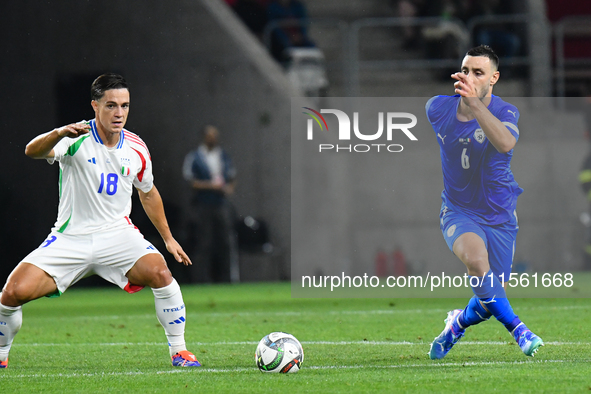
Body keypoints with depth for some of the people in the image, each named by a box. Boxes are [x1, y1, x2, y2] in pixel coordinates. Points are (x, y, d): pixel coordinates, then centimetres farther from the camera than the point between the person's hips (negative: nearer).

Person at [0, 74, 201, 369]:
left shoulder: (136, 148, 1)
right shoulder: (77, 139, -12)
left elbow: (147, 193, 20)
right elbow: (33, 151, -32)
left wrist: (168, 238, 21)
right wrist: (59, 133, -52)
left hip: (117, 234, 2)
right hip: (69, 240, -2)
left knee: (160, 273, -27)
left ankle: (178, 350, -9)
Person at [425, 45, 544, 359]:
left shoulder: (506, 113, -17)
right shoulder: (437, 108, -9)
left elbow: (505, 143, -41)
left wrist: (474, 102, -51)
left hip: (500, 217, 0)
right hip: (458, 212, 0)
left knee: (487, 303, 6)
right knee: (475, 256, -35)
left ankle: (457, 324, 41)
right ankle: (516, 328, -23)